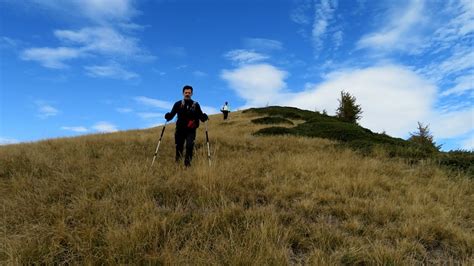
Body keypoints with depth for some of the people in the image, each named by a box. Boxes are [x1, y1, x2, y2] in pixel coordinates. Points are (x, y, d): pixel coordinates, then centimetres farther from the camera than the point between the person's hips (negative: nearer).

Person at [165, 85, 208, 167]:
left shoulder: (196, 105, 5)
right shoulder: (178, 104, 6)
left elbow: (200, 116, 4)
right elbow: (171, 114, 2)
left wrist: (204, 117, -18)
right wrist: (167, 116, -20)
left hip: (191, 130, -1)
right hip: (180, 130, 1)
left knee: (190, 146, -17)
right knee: (179, 147, 5)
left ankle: (187, 162, -4)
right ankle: (177, 163, 23)